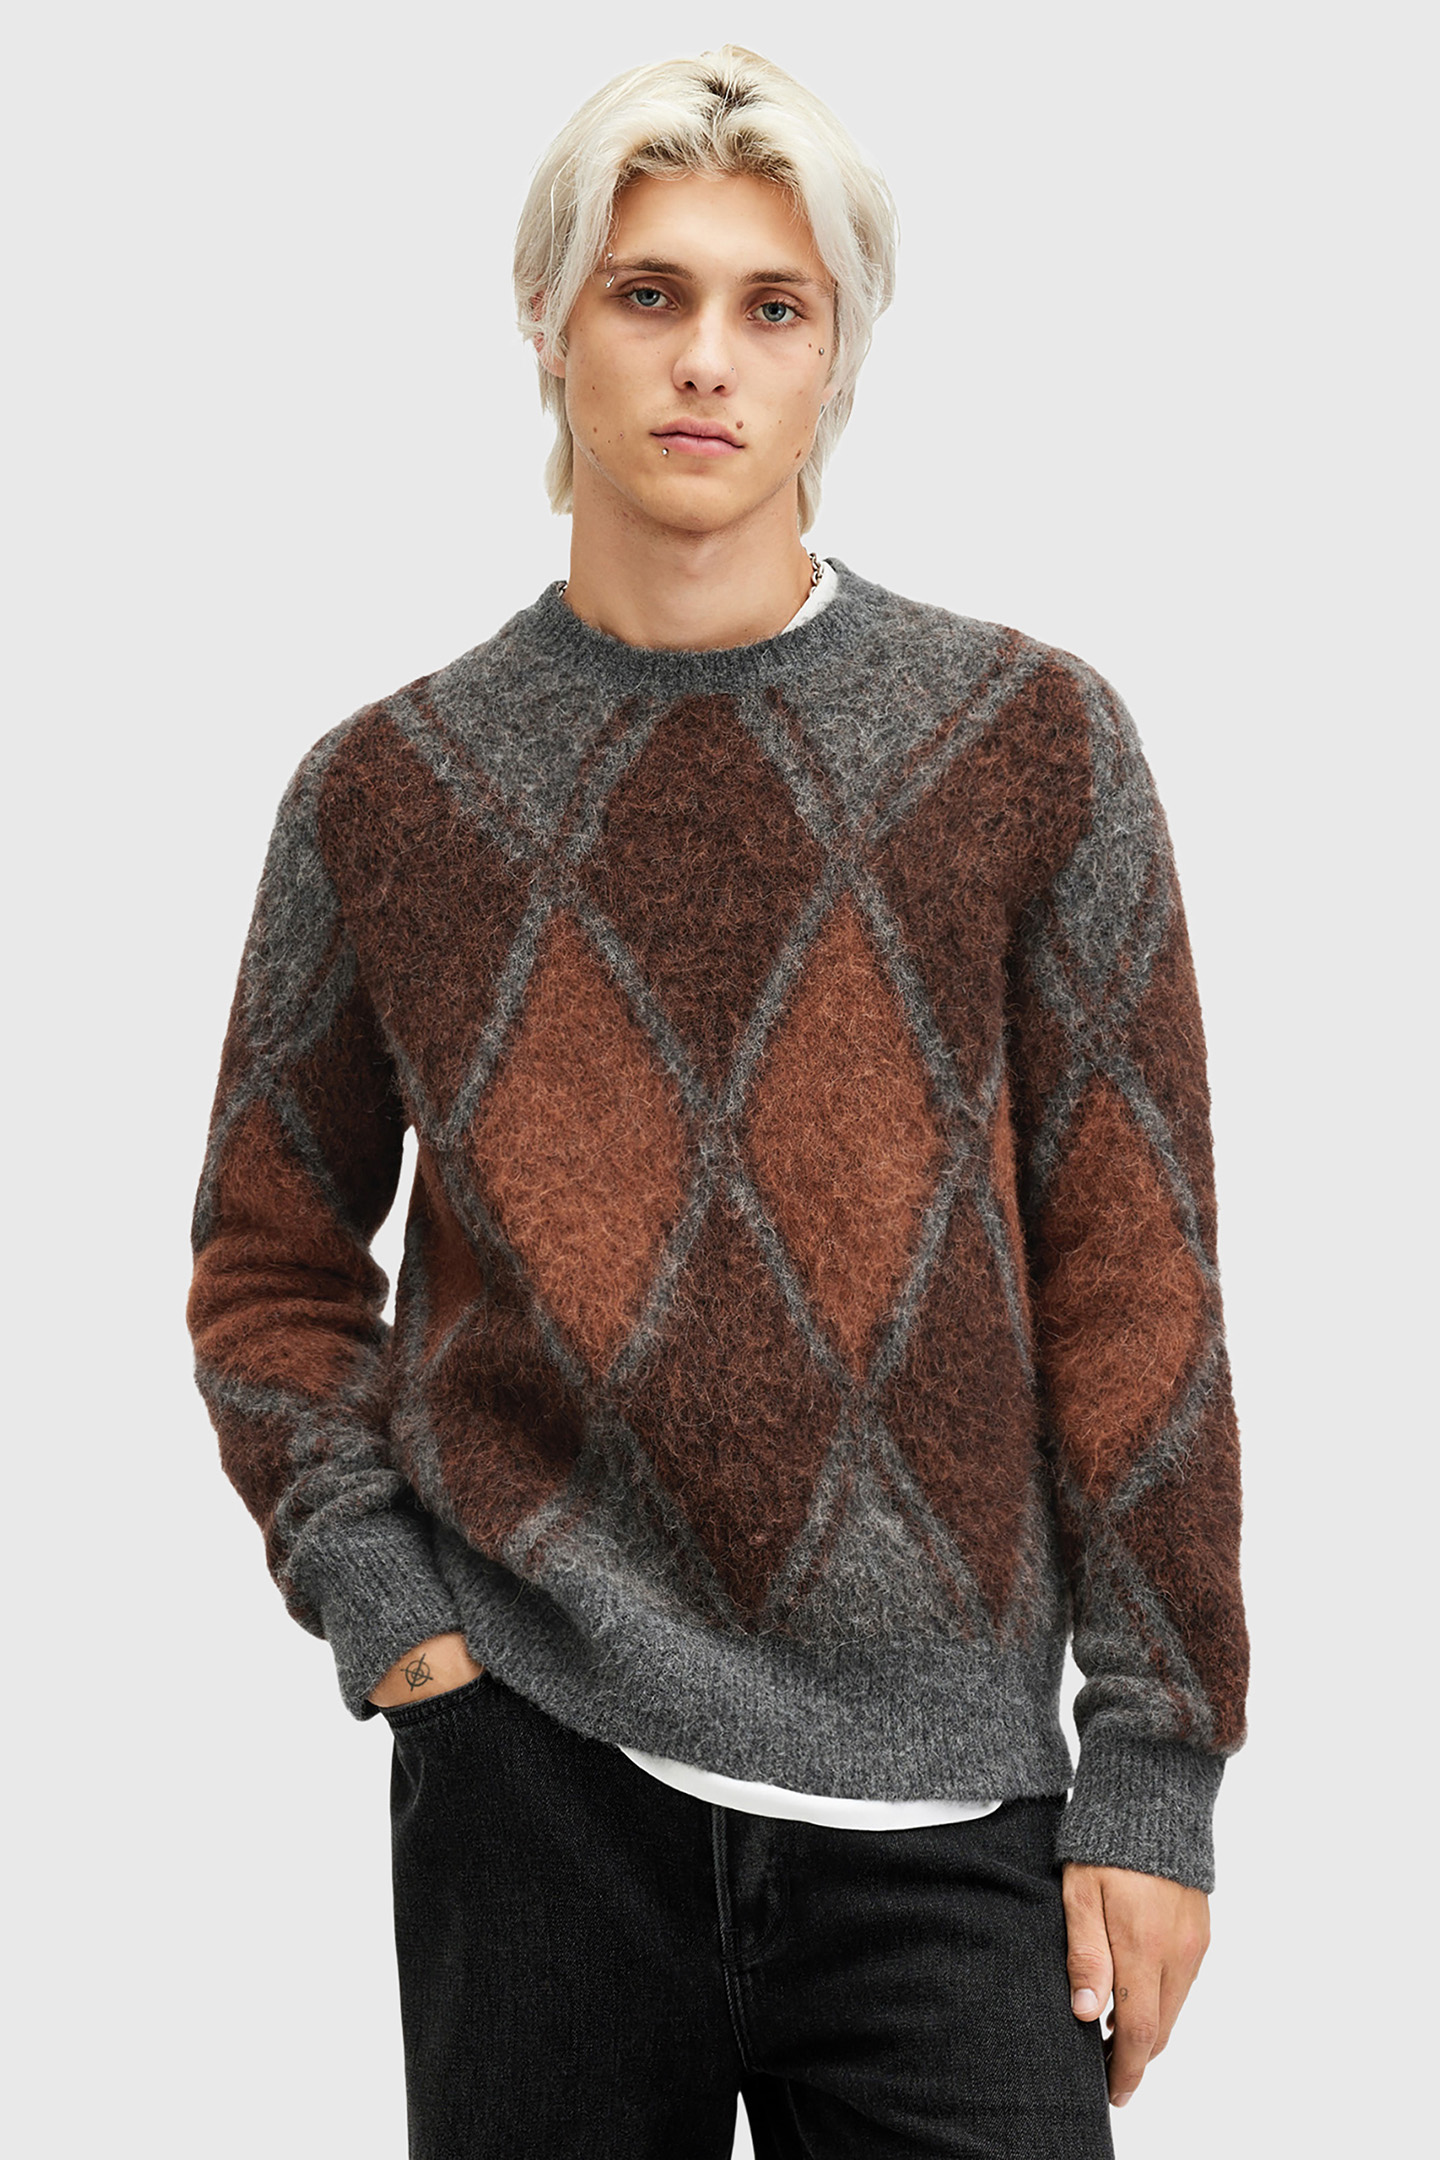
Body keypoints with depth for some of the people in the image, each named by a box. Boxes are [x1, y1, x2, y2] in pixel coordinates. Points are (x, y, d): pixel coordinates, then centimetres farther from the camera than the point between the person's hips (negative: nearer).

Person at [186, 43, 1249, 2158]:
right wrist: (370, 1587, -2)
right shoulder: (387, 791, 3)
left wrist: (1156, 1765, -2)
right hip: (535, 1774, 1)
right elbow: (273, 1261, 13)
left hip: (942, 1803, 0)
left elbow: (1131, 1280, 0)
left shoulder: (1031, 745, 0)